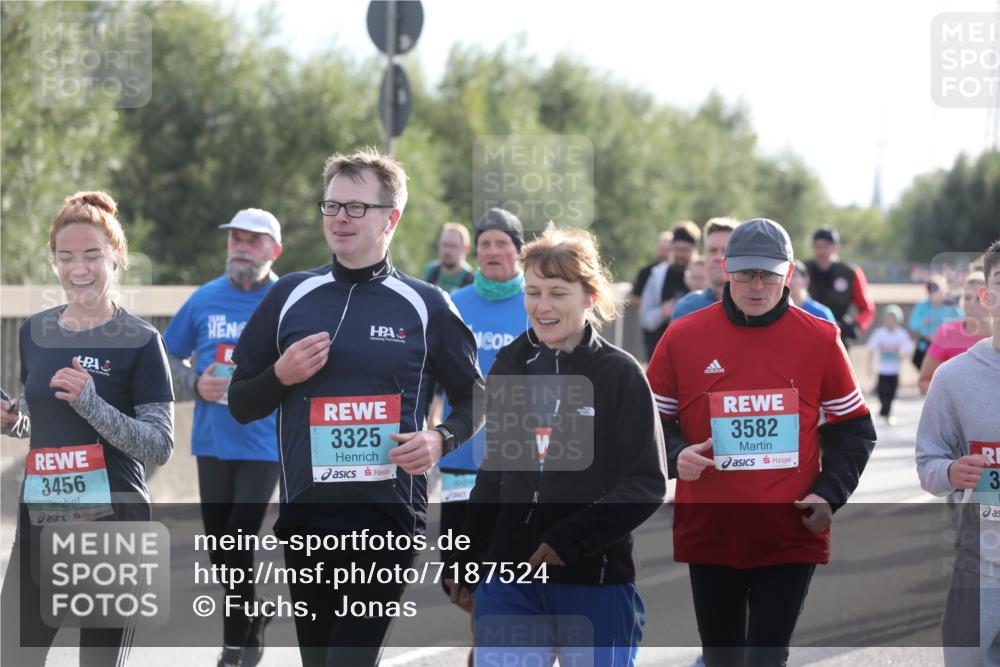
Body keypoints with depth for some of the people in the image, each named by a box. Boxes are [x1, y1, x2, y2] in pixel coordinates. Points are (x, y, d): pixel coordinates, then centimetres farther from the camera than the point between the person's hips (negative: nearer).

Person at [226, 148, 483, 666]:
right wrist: (281, 376, -7)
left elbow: (473, 400, 13)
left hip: (387, 511, -3)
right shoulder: (289, 296, 9)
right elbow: (241, 405, 13)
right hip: (305, 513, 3)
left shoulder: (425, 306, 4)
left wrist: (441, 440, -8)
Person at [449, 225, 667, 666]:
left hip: (596, 583, -3)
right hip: (509, 583, 3)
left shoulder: (620, 374, -4)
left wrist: (571, 539, -18)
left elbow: (646, 484, -7)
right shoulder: (509, 366, 9)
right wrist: (468, 565, 18)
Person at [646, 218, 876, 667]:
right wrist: (675, 455, -11)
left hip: (790, 536, -2)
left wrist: (829, 494, -5)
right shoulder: (682, 337, 0)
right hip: (708, 533, 2)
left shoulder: (819, 340, 0)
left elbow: (853, 428, 9)